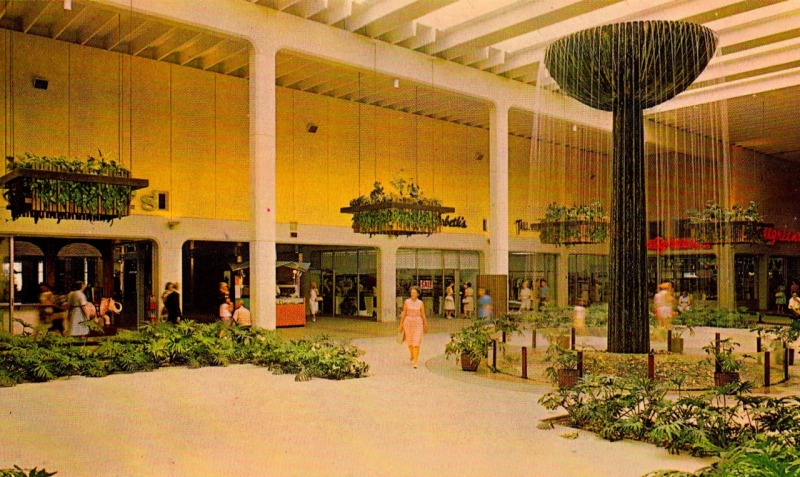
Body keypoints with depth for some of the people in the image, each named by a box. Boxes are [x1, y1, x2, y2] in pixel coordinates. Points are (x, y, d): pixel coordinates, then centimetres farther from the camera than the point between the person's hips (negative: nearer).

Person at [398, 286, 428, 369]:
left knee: (416, 343, -9)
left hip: (417, 324, -2)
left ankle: (415, 362, -7)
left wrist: (425, 326, 5)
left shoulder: (420, 303, -1)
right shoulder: (407, 302, 0)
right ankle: (412, 355, 41)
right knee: (409, 342, 13)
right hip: (408, 323, 2)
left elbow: (423, 315, 3)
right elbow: (403, 314, 3)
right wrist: (401, 325, 3)